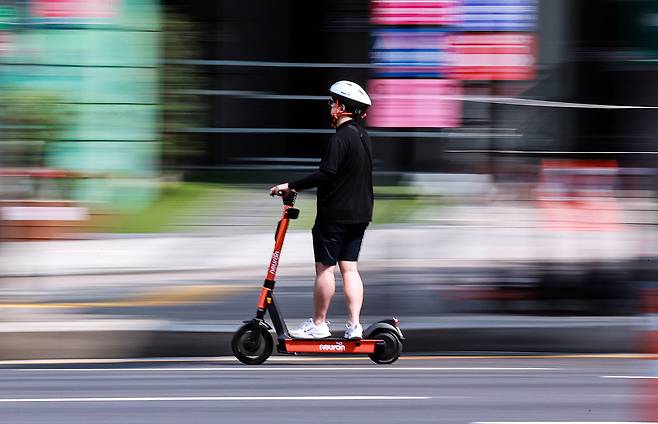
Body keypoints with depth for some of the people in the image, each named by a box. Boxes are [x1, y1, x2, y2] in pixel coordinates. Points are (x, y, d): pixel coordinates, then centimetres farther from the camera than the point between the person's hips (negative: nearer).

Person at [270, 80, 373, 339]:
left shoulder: (340, 138, -17)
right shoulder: (363, 136, 12)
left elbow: (326, 174, -24)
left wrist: (292, 186, -19)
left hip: (335, 214, -8)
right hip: (359, 215, 8)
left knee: (325, 267, 0)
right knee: (349, 268, 8)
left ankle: (318, 324, 5)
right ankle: (354, 325, 2)